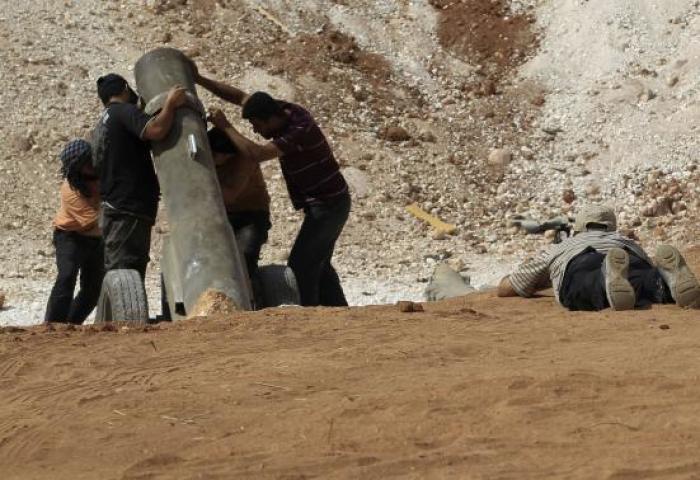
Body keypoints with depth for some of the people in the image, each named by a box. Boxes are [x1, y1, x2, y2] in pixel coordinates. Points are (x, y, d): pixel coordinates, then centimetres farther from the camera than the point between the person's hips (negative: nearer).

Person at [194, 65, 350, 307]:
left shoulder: (299, 131, -27)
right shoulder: (282, 109, 0)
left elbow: (256, 154, -32)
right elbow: (240, 96, 6)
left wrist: (226, 126, -22)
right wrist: (199, 79, 0)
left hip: (327, 206, -10)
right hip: (329, 205, 10)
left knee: (300, 266, -9)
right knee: (318, 265, 18)